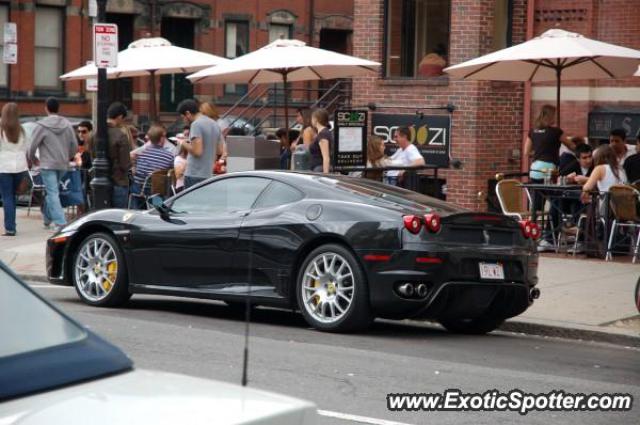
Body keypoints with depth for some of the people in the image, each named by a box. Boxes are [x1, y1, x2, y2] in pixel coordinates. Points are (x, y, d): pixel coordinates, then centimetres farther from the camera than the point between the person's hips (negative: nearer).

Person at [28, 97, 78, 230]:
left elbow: (32, 146, -9)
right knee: (51, 191, 19)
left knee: (53, 193, -5)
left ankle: (60, 222, -13)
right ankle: (48, 219, 27)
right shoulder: (67, 125, 3)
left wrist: (33, 159, 11)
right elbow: (75, 146, 6)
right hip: (63, 165, 5)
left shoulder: (41, 126, -11)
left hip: (47, 165, -5)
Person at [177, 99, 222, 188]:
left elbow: (197, 151, -20)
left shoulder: (196, 124, -12)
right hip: (208, 174, 8)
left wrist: (184, 144, -4)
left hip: (194, 175, -8)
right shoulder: (215, 124, 14)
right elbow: (219, 151, 18)